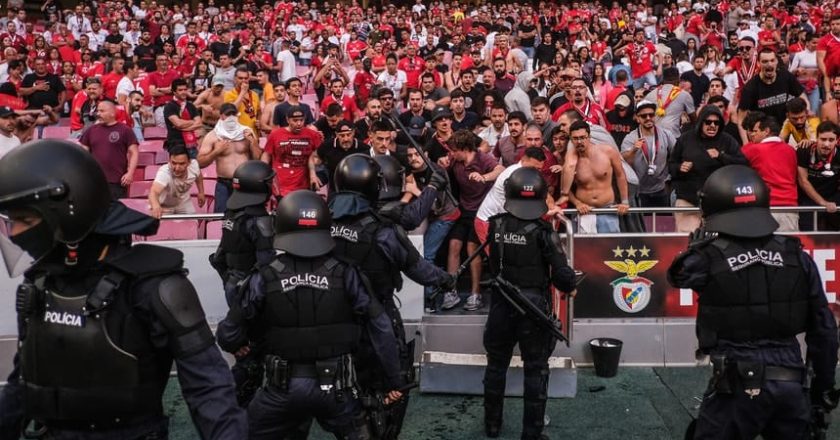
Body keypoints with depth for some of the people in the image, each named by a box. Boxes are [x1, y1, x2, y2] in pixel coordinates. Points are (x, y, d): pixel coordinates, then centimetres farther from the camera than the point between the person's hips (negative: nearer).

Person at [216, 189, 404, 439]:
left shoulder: (265, 278, -11)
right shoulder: (345, 273, -11)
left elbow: (228, 334, -5)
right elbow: (380, 328, -10)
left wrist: (238, 346, 20)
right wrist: (393, 380, 1)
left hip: (284, 387, 0)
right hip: (335, 385, 0)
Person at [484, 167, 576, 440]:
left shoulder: (495, 225, -5)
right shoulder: (541, 231, -16)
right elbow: (562, 273, -18)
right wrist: (570, 287, 6)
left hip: (502, 304, 4)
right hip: (533, 306, -3)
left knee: (496, 365, 18)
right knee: (535, 370, 10)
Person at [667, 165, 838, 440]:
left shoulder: (710, 258, -15)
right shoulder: (796, 256, -2)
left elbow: (677, 275, 9)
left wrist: (699, 243, 22)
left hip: (738, 385, -4)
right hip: (791, 382, 4)